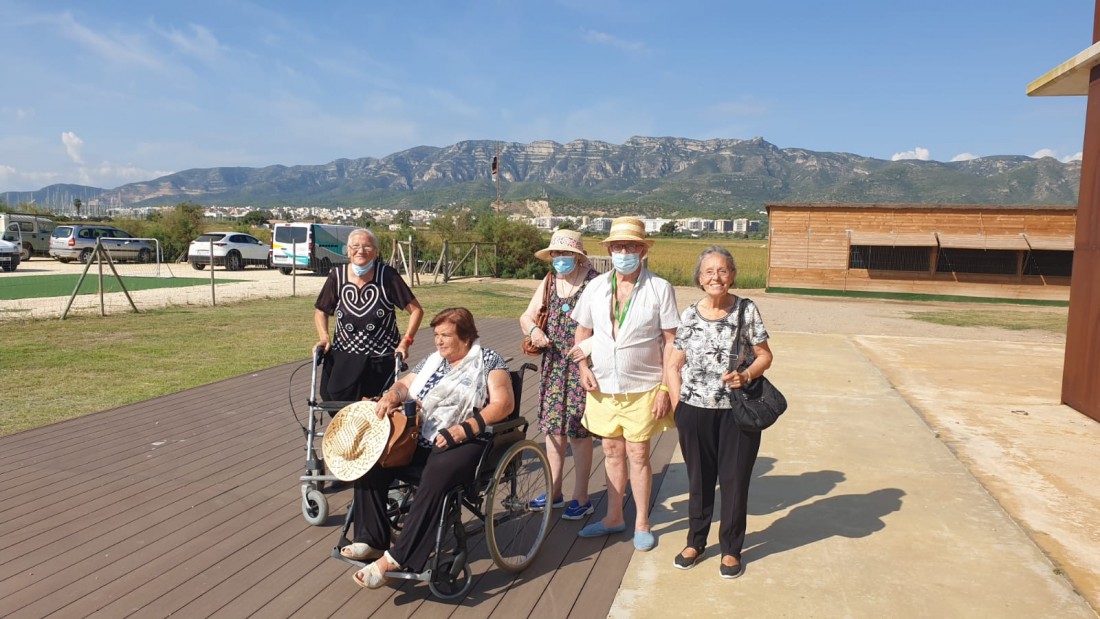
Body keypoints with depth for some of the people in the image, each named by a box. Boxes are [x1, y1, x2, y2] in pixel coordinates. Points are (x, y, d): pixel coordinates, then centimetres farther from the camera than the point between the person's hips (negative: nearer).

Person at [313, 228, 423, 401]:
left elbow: (416, 310, -5)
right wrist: (324, 338, -2)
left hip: (380, 360, -2)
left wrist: (405, 342, -13)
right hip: (343, 358, 3)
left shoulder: (387, 275, -10)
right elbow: (321, 310, 12)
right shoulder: (337, 276, -3)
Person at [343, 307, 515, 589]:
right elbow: (405, 384, 22)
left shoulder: (488, 361, 2)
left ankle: (397, 558, -29)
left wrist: (465, 428, -22)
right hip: (419, 438, 7)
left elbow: (504, 403, -10)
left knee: (435, 477, -36)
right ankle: (371, 540, -8)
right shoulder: (432, 360, 21)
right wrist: (393, 394, -4)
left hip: (464, 443, -7)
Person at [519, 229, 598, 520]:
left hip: (582, 365, -6)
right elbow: (526, 317, 13)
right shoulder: (548, 283, 10)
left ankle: (581, 498, 15)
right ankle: (554, 492, 27)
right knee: (553, 428, 12)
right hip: (553, 365, 6)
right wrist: (533, 329, -8)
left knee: (579, 431, 1)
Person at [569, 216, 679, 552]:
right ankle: (614, 517, 30)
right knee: (612, 452, 15)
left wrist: (665, 388, -12)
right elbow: (582, 331, 13)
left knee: (638, 454, 4)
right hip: (603, 386, 4)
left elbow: (670, 342, -8)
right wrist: (583, 367, -2)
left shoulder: (659, 288, -8)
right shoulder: (596, 287, 2)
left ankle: (642, 523, 21)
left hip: (642, 387, -4)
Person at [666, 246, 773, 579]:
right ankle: (695, 542, 31)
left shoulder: (747, 310, -3)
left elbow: (765, 355, 1)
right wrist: (677, 406, -3)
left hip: (738, 410, -1)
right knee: (699, 479, 14)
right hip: (695, 410, 2)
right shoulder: (689, 315, 1)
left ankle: (731, 549, 25)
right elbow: (675, 365, 5)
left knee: (734, 480, 7)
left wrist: (746, 375, -18)